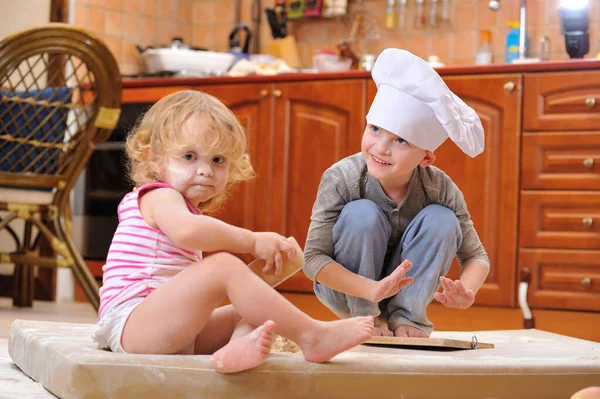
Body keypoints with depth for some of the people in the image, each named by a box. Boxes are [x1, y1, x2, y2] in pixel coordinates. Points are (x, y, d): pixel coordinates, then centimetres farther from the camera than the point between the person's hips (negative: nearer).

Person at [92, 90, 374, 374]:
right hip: (131, 324, -10)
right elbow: (187, 231, -31)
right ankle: (312, 337, -26)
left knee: (255, 309, -2)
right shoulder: (159, 196, -4)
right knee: (223, 265, -26)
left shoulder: (188, 209, 26)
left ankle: (239, 346, -39)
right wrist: (253, 241, -22)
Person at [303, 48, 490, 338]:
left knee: (442, 220, -21)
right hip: (346, 289, -2)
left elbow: (476, 257, -11)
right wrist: (373, 290, -43)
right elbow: (313, 259, -27)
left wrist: (466, 290, -36)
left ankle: (406, 315, -11)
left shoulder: (440, 188, -19)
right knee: (362, 213, -29)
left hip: (407, 288, 2)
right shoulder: (341, 179, -26)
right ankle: (364, 316, -13)